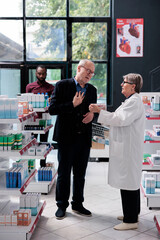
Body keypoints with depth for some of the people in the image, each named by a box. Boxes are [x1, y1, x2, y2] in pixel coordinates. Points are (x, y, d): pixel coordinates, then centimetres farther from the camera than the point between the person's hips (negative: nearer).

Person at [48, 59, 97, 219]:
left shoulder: (92, 90, 11)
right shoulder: (62, 85, -4)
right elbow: (52, 109, -10)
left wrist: (92, 114, -2)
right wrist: (73, 104, -19)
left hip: (84, 138, 4)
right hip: (67, 137, -4)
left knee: (80, 174, 13)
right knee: (64, 173, 6)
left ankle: (77, 204, 27)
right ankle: (62, 205, 21)